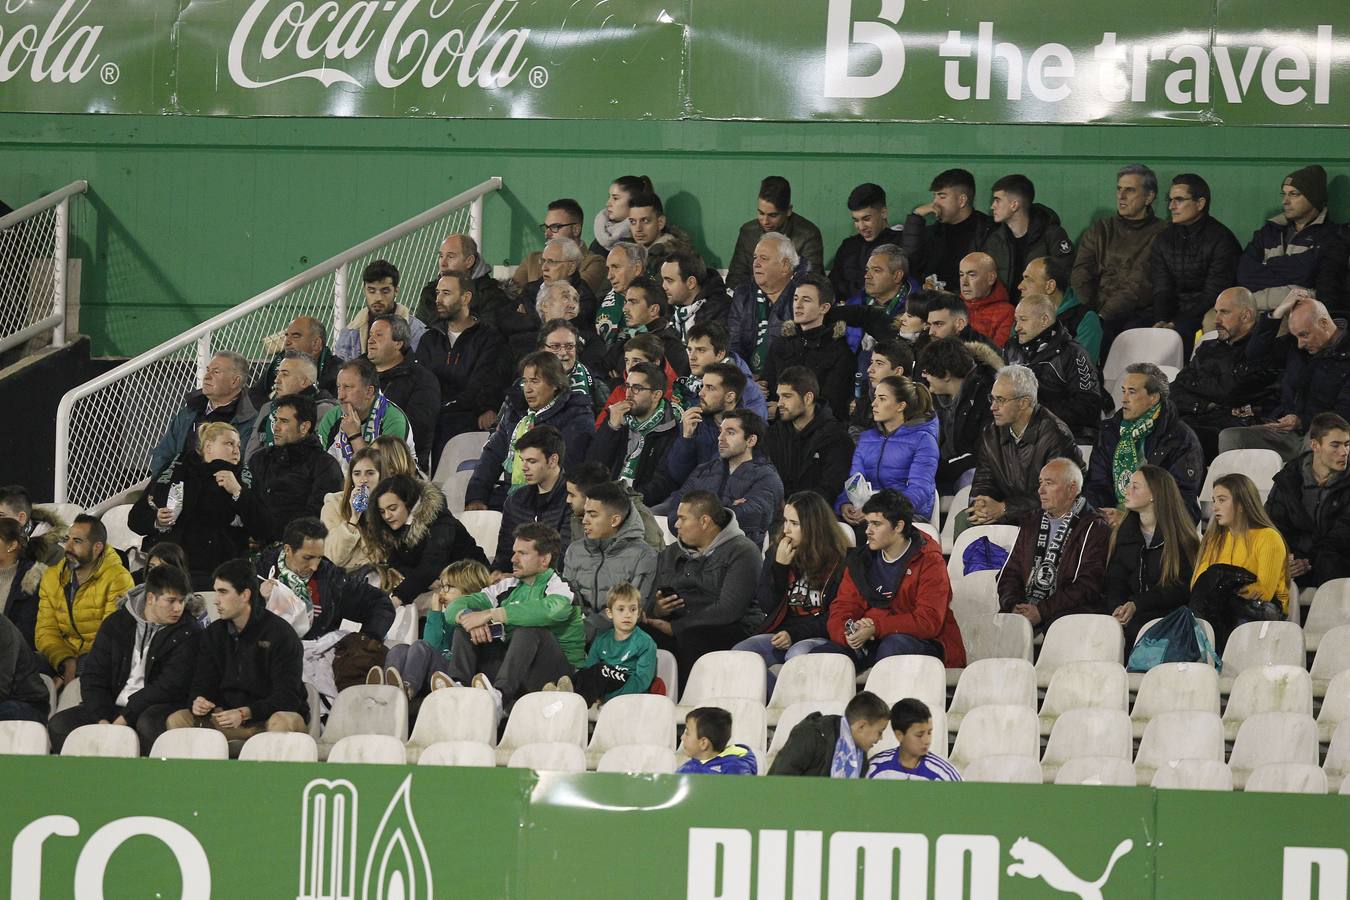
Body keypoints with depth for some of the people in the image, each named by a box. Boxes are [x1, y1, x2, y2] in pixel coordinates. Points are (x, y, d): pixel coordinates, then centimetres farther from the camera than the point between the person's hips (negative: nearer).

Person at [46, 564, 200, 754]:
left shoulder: (188, 632, -2)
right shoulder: (116, 623, 9)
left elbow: (170, 685, -11)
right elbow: (92, 676, 6)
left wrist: (126, 717, -16)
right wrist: (102, 720, -11)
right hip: (112, 706, 4)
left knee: (149, 724, -38)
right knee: (59, 724, -14)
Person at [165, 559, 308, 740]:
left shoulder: (280, 633, -8)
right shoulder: (213, 634, 9)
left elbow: (287, 697, -13)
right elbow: (202, 685, 10)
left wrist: (245, 713, -27)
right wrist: (198, 702, -17)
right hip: (228, 718, 5)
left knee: (284, 722, -40)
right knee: (175, 720, -16)